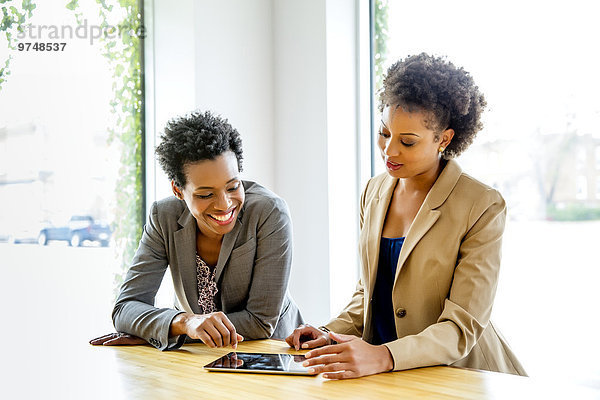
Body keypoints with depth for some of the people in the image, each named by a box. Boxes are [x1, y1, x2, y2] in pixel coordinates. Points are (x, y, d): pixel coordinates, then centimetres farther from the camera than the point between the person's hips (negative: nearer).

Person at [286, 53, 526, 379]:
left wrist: (384, 356, -30)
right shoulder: (374, 191, 7)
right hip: (383, 377, 5)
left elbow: (462, 328, -16)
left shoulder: (483, 208, -12)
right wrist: (332, 333, 0)